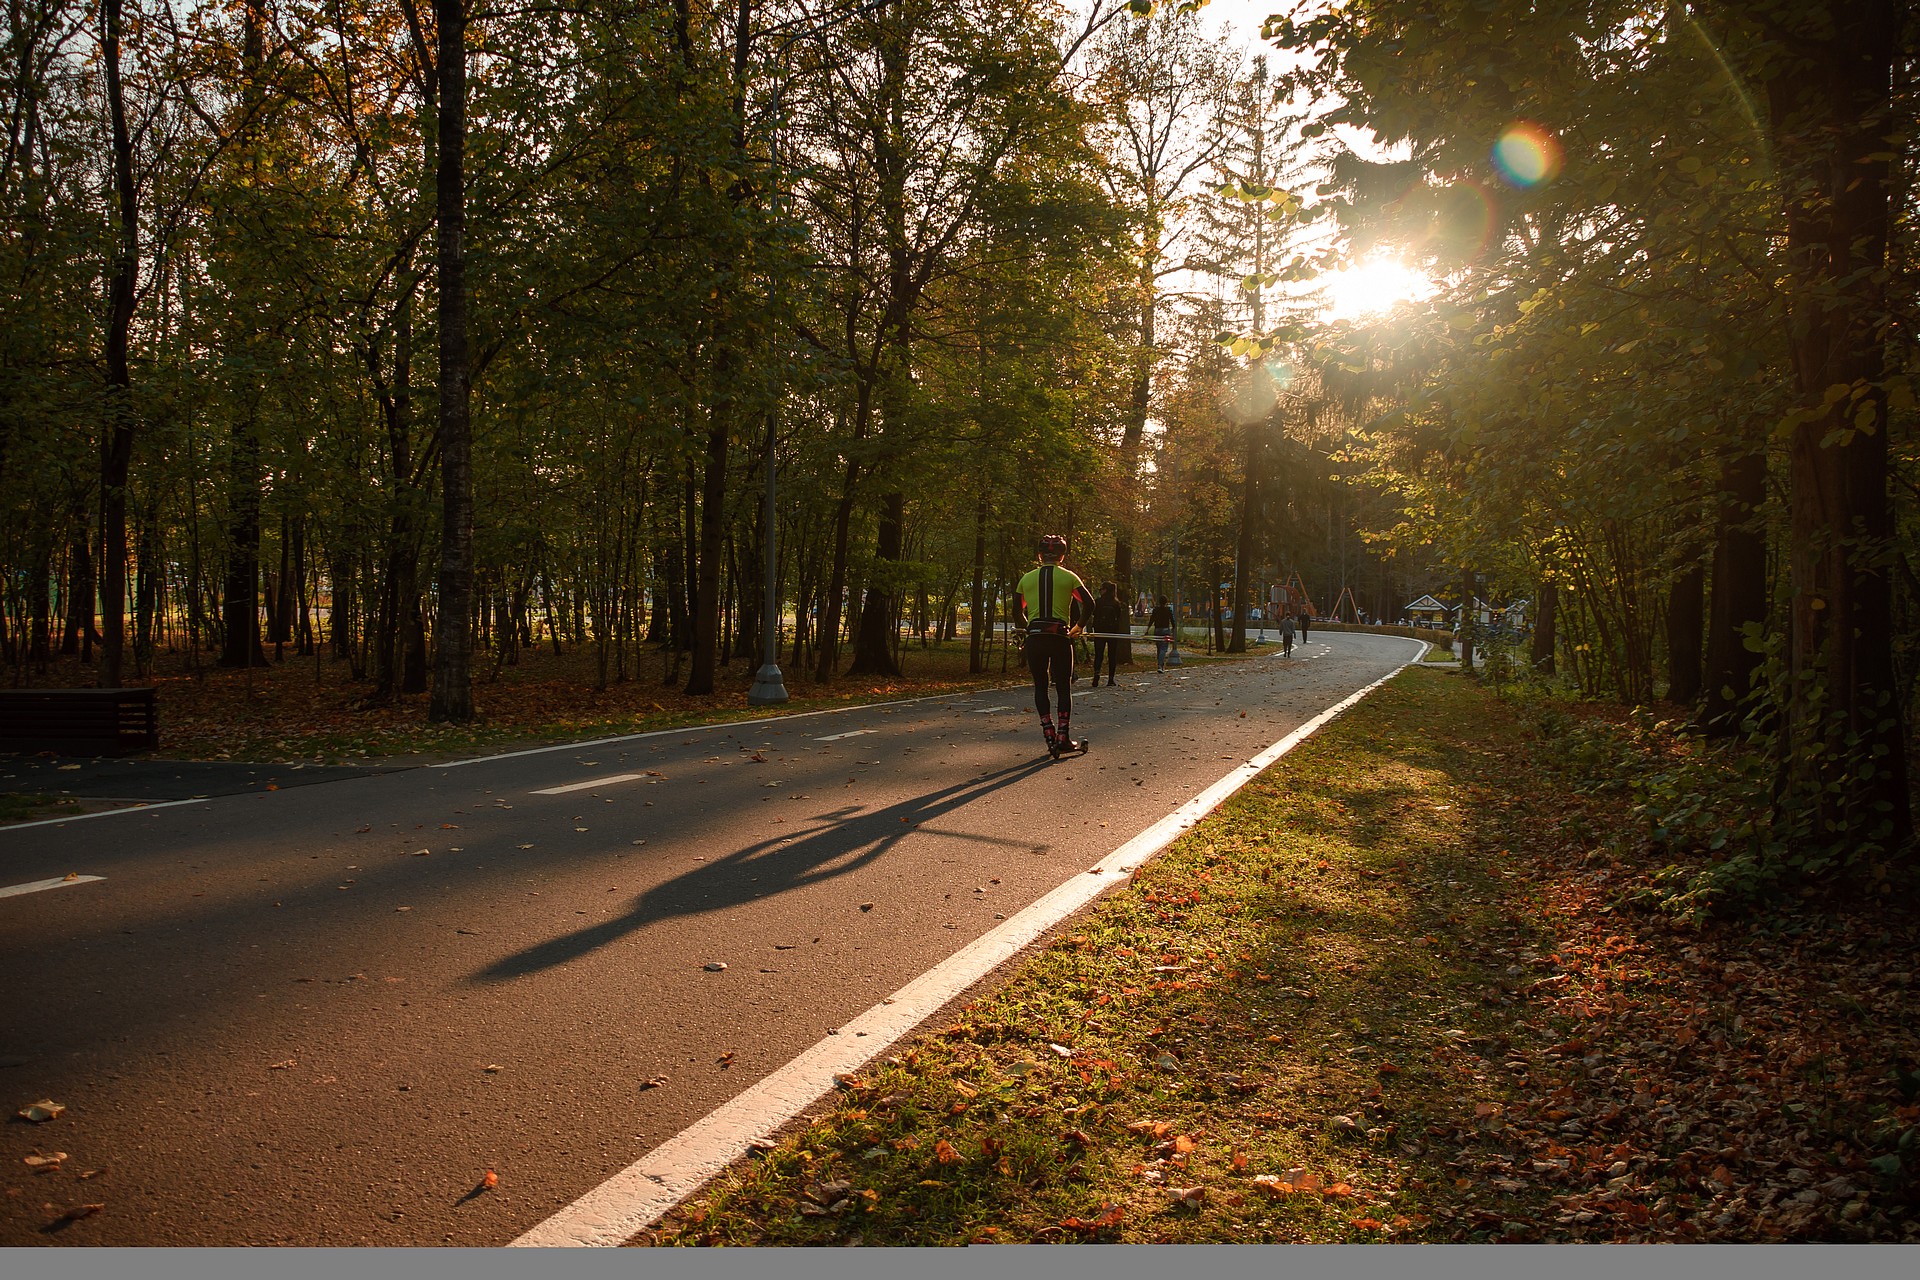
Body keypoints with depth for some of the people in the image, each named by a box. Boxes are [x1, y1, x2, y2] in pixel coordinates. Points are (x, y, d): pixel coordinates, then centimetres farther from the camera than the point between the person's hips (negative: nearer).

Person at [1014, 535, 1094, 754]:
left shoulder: (1027, 578, 11)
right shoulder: (1069, 577, 5)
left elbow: (1017, 612, 12)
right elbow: (1089, 603, -1)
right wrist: (1079, 626, 13)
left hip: (1035, 637, 1)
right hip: (1060, 637, -1)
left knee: (1040, 686, 10)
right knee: (1064, 688, 7)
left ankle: (1049, 734, 1)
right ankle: (1063, 737, 1)